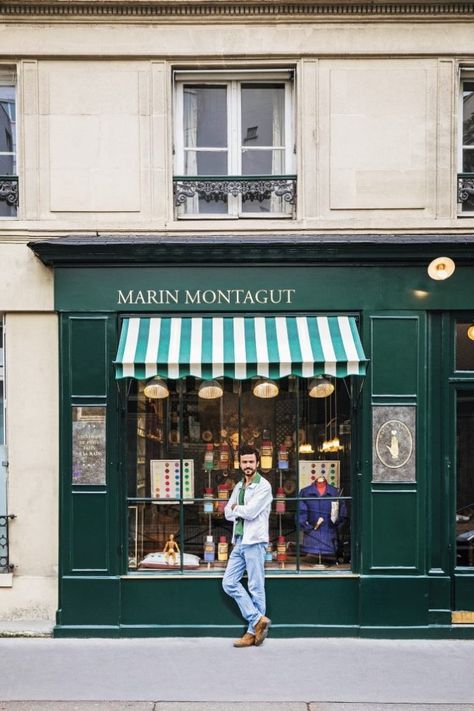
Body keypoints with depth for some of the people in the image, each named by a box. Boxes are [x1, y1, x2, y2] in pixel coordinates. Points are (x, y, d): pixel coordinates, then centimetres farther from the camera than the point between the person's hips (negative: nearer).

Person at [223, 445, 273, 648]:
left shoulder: (263, 486, -7)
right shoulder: (238, 487, 17)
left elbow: (250, 511, -17)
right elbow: (228, 513, 12)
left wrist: (236, 508, 1)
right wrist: (242, 511, -6)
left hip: (254, 541, -8)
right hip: (239, 541, 8)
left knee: (256, 588, -1)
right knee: (229, 583, 4)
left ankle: (253, 631, 8)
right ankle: (258, 619, 9)